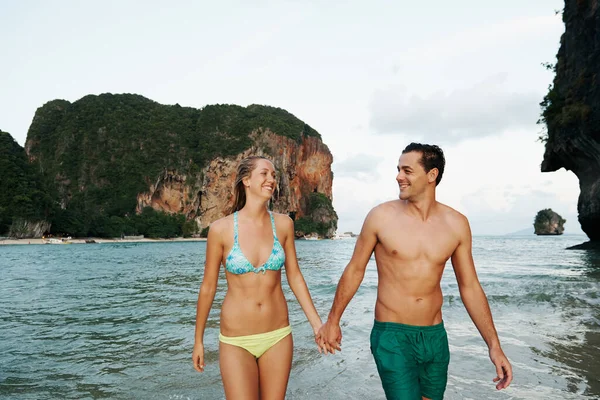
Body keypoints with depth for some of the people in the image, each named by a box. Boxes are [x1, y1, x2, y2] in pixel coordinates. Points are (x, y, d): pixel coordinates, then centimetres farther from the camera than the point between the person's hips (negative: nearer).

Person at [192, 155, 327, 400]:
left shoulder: (283, 224, -4)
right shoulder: (221, 228, -11)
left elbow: (294, 276, 4)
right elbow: (208, 286, -2)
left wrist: (317, 324, 2)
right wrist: (198, 340, 6)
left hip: (278, 336, 3)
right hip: (236, 341, -2)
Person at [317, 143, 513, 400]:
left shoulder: (456, 224, -3)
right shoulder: (381, 216, -11)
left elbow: (469, 287, 5)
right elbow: (355, 271, -1)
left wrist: (494, 345, 3)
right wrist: (333, 321, 7)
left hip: (435, 336, 4)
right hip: (392, 336, -3)